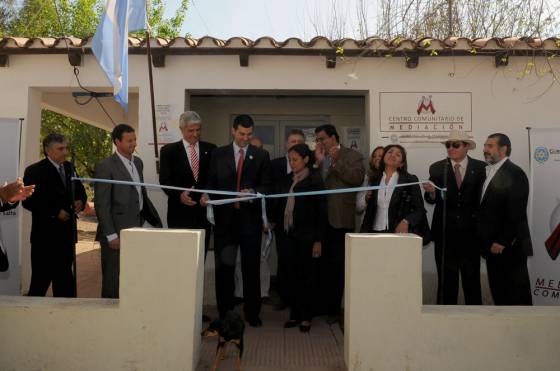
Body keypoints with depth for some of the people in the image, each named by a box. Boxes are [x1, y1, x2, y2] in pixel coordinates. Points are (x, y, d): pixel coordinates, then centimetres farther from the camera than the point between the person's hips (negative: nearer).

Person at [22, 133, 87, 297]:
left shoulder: (69, 168, 10)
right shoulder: (34, 171, -7)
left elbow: (80, 190, 18)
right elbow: (28, 201, -13)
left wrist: (80, 201, -4)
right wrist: (55, 212, -18)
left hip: (66, 233, 6)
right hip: (45, 234, -6)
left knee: (64, 276, 13)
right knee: (41, 278, 1)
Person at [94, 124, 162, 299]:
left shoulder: (138, 162, 12)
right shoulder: (105, 166, -10)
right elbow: (102, 204, -12)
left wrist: (155, 219, 12)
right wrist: (111, 235, -15)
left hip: (136, 230, 6)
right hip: (117, 233, -6)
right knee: (113, 281, 4)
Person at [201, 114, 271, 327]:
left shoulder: (261, 156, 6)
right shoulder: (218, 154, 9)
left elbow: (266, 186, 3)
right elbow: (212, 183, 9)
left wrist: (253, 192, -17)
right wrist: (207, 194, -11)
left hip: (250, 218, -1)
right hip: (224, 217, 1)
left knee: (251, 267, 5)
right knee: (224, 266, 7)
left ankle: (252, 313, 18)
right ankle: (224, 312, 21)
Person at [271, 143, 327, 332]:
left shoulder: (315, 179, -5)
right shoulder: (286, 180, 10)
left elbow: (321, 211, -7)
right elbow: (279, 205, 14)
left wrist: (319, 240, -11)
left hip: (307, 236, -4)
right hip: (289, 234, 5)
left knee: (307, 276, 5)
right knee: (292, 275, 9)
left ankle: (306, 317, 17)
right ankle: (294, 314, 21)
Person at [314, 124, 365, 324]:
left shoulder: (353, 156, 3)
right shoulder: (318, 159, 15)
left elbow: (357, 179, -13)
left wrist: (336, 163, -14)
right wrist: (318, 162, -6)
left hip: (339, 219, -4)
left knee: (337, 266, 2)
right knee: (322, 263, 12)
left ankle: (334, 309, 13)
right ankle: (321, 304, 26)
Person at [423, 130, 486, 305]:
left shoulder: (480, 168, 3)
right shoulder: (437, 168, 4)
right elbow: (432, 200, 0)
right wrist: (431, 192, -22)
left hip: (470, 231, 0)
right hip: (445, 231, 1)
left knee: (472, 278, 7)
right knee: (446, 279, 7)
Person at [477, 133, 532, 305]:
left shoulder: (514, 173, -12)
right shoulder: (488, 172, 14)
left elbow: (516, 213, -19)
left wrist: (502, 242, -19)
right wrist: (488, 242, 9)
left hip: (510, 247, -8)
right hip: (493, 246, 8)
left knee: (517, 294, 3)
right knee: (498, 292, 15)